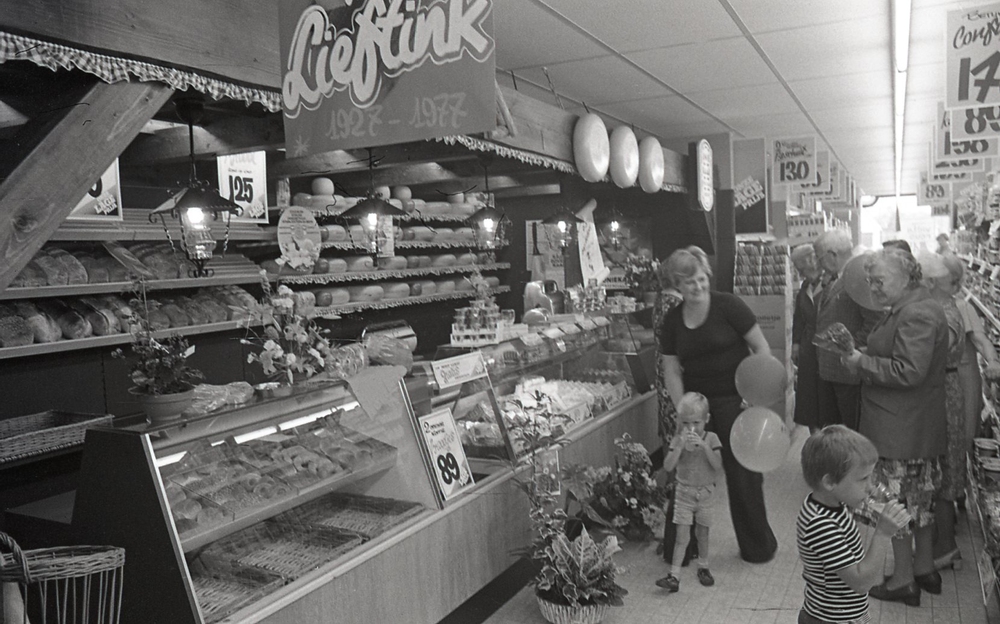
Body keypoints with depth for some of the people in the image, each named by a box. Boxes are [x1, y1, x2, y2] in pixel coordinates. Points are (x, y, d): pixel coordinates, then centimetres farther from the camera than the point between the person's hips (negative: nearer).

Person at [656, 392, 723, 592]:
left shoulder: (711, 439, -8)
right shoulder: (678, 440, -8)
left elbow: (718, 466, -19)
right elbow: (668, 466, -18)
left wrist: (704, 445, -28)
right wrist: (680, 445, -27)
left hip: (705, 492, 1)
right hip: (684, 492, -1)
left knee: (702, 533, 15)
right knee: (681, 535, -4)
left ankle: (703, 568, 35)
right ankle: (674, 575, -4)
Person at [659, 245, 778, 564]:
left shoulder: (728, 306, -8)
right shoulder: (672, 321, 3)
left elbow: (762, 348, -5)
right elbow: (672, 371, 4)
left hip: (735, 401, -3)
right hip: (696, 403, 3)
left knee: (743, 475, 5)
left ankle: (758, 546, 26)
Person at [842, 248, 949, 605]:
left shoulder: (917, 315, -20)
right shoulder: (906, 310, 12)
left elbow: (908, 371, -27)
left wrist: (861, 362, -18)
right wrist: (857, 353, 2)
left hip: (903, 430, -10)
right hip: (917, 427, 10)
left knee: (900, 501, 1)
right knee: (921, 496, 19)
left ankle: (903, 580, 14)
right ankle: (924, 568, 34)